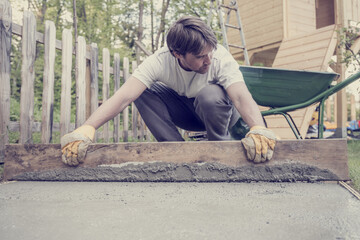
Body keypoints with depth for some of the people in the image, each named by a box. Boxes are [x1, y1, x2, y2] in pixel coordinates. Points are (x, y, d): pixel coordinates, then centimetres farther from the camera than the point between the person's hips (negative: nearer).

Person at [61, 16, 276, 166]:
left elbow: (241, 96, -44)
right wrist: (86, 129, -53)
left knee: (210, 94, -38)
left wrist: (259, 130, -66)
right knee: (144, 92, -24)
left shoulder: (221, 58, -30)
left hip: (221, 112, -2)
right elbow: (124, 96, -39)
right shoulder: (161, 61, -28)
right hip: (187, 113, 2)